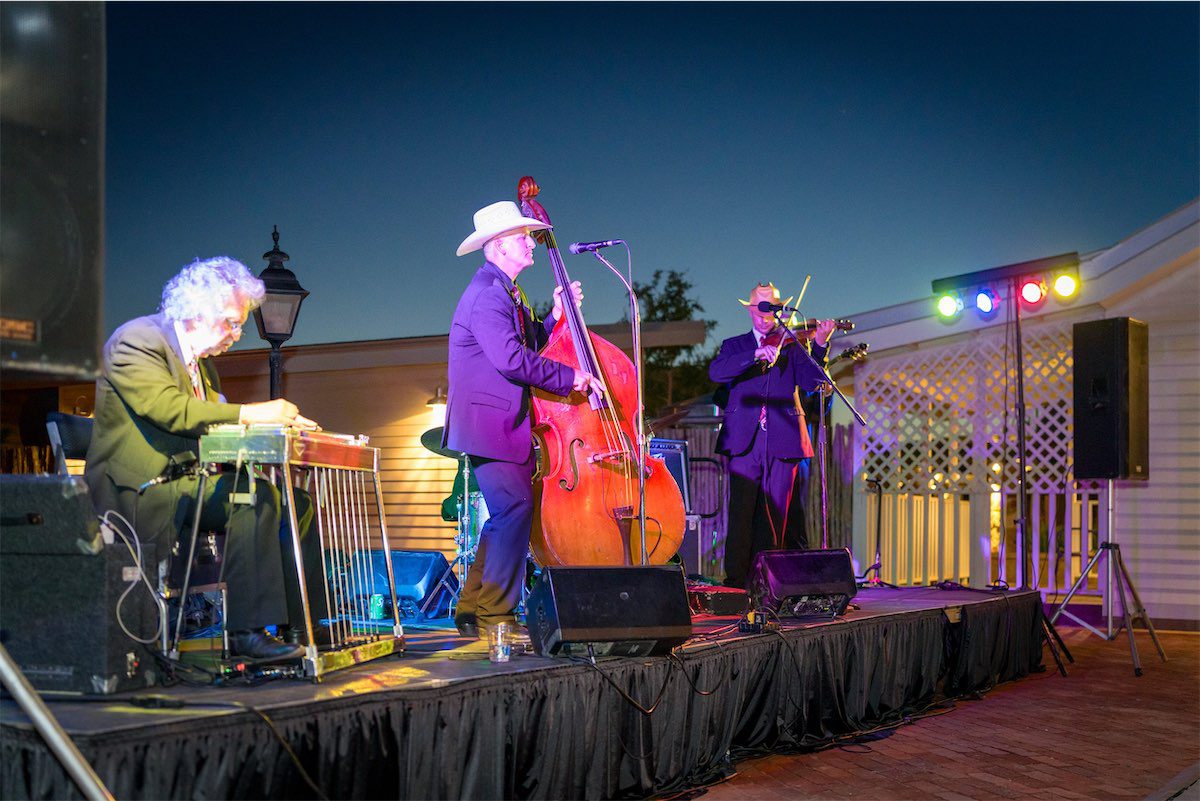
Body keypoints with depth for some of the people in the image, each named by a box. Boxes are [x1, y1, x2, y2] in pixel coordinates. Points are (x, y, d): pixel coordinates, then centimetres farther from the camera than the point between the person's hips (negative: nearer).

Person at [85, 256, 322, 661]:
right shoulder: (137, 340, -10)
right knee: (254, 495, -30)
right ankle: (247, 631, -28)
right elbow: (169, 409, -24)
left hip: (190, 483, 9)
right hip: (141, 489, -9)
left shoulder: (201, 361, 19)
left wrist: (279, 422, -1)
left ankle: (303, 621, -5)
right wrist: (248, 413, -26)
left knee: (297, 504, -5)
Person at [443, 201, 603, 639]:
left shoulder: (505, 292, 19)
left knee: (507, 514, 12)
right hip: (487, 425, -11)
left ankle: (472, 610, 19)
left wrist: (556, 316, 12)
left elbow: (528, 346, 23)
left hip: (506, 425, 11)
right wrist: (571, 377, -19)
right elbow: (511, 359, -26)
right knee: (515, 508, -15)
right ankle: (493, 616, -9)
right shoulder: (486, 294, -15)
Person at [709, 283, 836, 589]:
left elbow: (811, 382, -2)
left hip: (782, 442, 1)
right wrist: (755, 355, -20)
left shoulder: (791, 345, 14)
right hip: (744, 441, -1)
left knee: (775, 516, 1)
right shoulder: (734, 345, 14)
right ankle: (735, 581, -1)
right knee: (741, 513, -6)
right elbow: (716, 373, -8)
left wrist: (820, 345, -15)